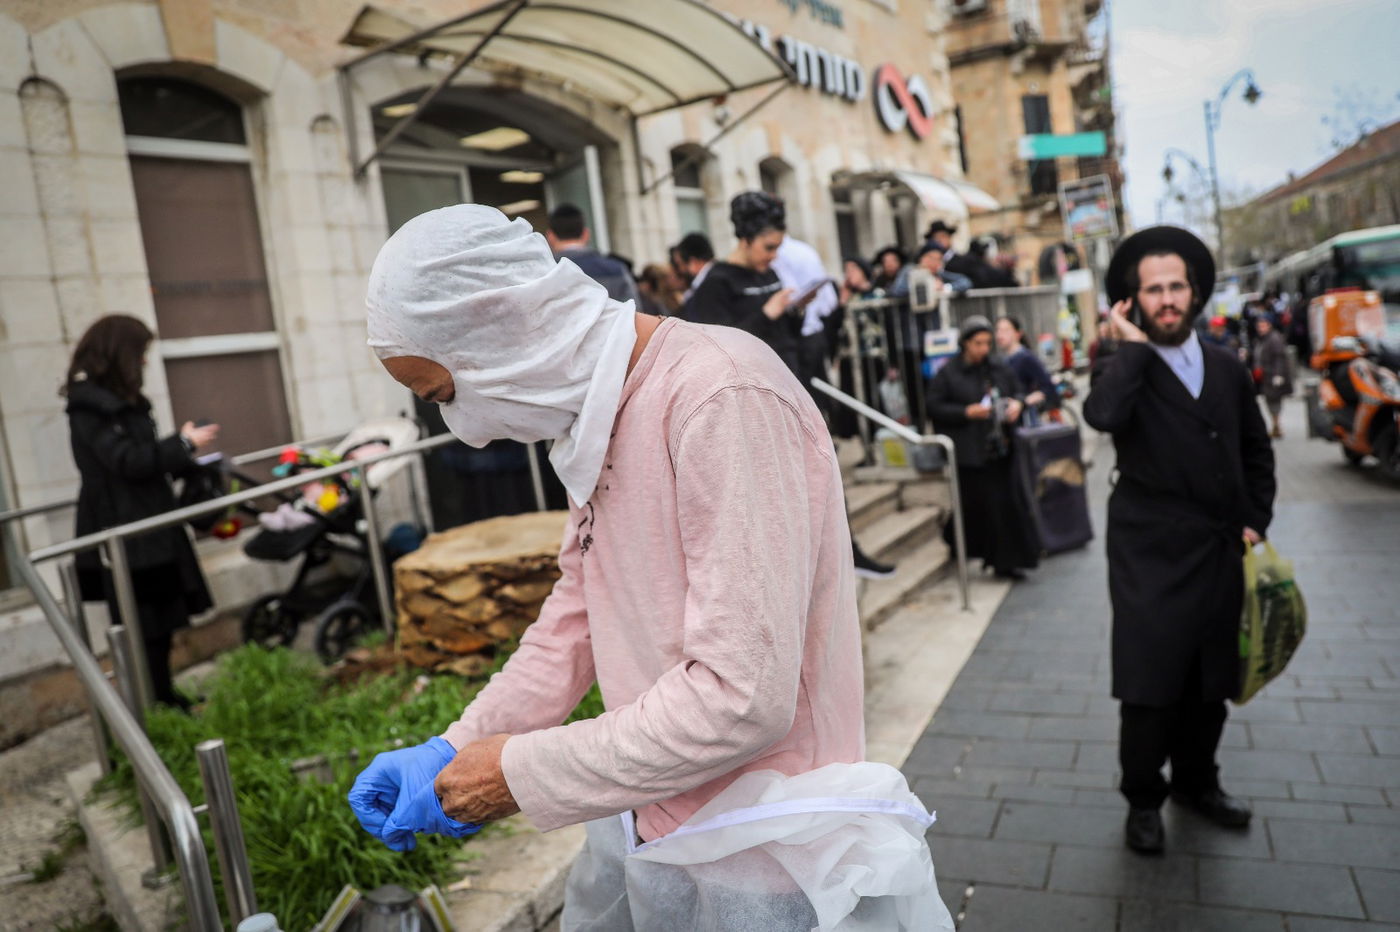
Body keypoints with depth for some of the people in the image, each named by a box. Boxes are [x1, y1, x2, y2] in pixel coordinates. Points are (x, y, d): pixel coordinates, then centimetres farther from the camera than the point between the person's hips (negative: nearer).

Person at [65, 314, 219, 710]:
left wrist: (182, 455, 4)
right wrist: (183, 443, -13)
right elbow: (128, 461, -21)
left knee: (162, 617, 14)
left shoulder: (117, 400, 15)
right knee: (148, 624, -4)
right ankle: (156, 705, 4)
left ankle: (165, 697, 23)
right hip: (125, 534, -9)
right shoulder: (89, 407, -14)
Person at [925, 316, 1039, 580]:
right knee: (979, 506, -4)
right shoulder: (948, 373, -5)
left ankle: (1004, 562, 16)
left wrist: (1017, 404, -3)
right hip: (968, 453, -4)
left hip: (998, 449, 5)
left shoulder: (999, 368, 9)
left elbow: (1017, 392, 20)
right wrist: (966, 412, -16)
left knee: (1005, 505, 4)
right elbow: (934, 407, -6)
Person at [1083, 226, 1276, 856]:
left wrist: (1255, 520, 8)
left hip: (1221, 553, 5)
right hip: (1152, 558, -5)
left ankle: (1197, 781, 39)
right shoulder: (1123, 369, -6)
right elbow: (1102, 414, -31)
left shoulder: (1227, 368, 9)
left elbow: (1256, 452, 18)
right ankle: (1142, 800, 22)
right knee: (1149, 687, 1)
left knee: (1211, 681, 17)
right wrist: (1133, 346, -19)